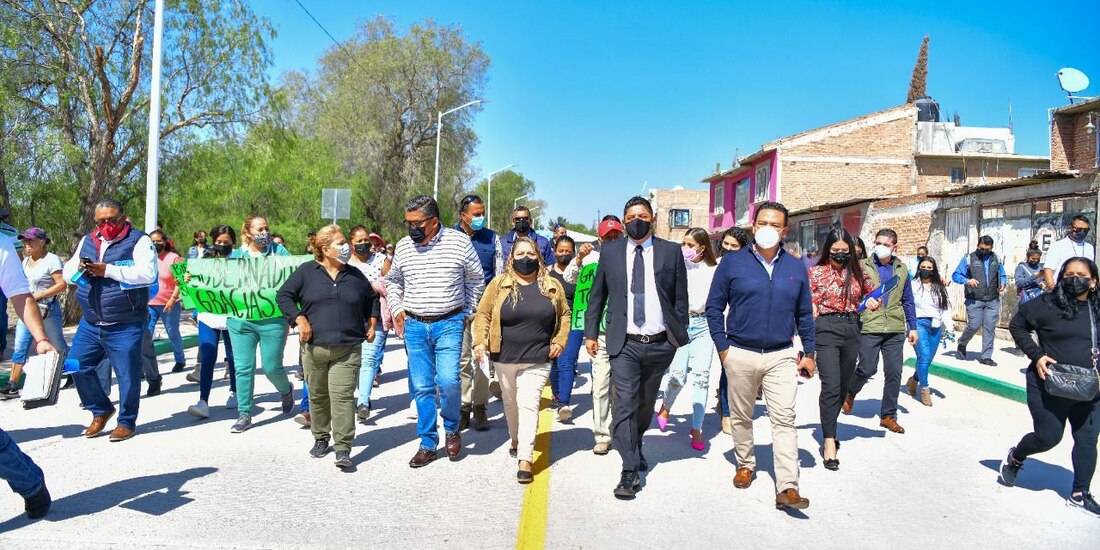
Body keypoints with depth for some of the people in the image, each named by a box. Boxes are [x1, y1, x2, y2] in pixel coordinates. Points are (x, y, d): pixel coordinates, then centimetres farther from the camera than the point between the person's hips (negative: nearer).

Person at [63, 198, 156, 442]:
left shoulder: (138, 241, -6)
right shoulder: (87, 241, 13)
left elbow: (148, 274, -20)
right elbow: (67, 273, 15)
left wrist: (108, 270, -22)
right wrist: (79, 269, -8)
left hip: (125, 327, -6)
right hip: (90, 324, 6)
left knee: (127, 374, 0)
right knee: (77, 366, 7)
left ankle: (127, 422, 18)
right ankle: (101, 410, 27)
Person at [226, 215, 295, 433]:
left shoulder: (278, 250, 4)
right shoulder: (236, 254, 10)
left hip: (272, 320, -2)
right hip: (240, 320, 2)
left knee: (272, 367, 2)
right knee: (243, 368, 4)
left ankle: (286, 390, 36)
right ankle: (244, 415, 16)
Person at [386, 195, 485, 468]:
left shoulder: (459, 241, -4)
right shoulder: (403, 246, 5)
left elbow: (476, 280, 8)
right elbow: (392, 280, 22)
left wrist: (467, 313, 6)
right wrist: (397, 309, 10)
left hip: (449, 324, -3)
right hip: (414, 325, 3)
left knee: (448, 380, -16)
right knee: (422, 387, 5)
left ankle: (452, 428, 12)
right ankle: (428, 445, 17)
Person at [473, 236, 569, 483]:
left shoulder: (552, 286, 3)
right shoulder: (499, 284, -1)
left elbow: (564, 315, 14)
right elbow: (483, 314, 1)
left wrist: (560, 341, 3)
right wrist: (479, 342, -10)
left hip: (537, 360, -1)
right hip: (505, 358, 2)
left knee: (528, 404, -11)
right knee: (511, 402, 17)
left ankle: (525, 460, -11)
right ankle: (516, 438, 42)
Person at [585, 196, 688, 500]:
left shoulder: (671, 252, 3)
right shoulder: (610, 252, 4)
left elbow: (681, 298, 6)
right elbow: (596, 295, 10)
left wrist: (680, 335, 3)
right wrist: (591, 332, 6)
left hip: (660, 343, 1)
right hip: (624, 344, -1)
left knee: (646, 403, 16)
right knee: (624, 404, -9)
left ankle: (636, 447, 41)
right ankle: (630, 471, -4)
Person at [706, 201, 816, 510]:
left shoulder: (796, 268, 7)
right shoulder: (733, 263, -1)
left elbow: (804, 314, 14)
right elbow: (714, 307, 2)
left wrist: (809, 352, 10)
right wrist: (723, 348, -3)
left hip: (782, 357, 1)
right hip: (740, 355, -1)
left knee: (784, 420, -6)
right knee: (741, 416, 13)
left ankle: (787, 488, -7)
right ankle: (745, 464, 34)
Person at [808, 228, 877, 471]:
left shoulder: (857, 271, 9)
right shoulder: (816, 272, -1)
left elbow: (870, 291, 22)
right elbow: (807, 306, -2)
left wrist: (871, 301, 1)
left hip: (852, 330, 5)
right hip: (826, 330, -5)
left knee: (842, 385, 12)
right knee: (831, 386, -12)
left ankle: (828, 430, 30)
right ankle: (829, 443, -9)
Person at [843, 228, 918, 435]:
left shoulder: (901, 269, 11)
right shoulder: (863, 266, 0)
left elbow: (908, 301, 18)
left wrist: (912, 327, 14)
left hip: (895, 330, 4)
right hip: (868, 327, -3)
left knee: (894, 373, 3)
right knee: (867, 369, -5)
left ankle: (888, 415, 15)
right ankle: (850, 392, 27)